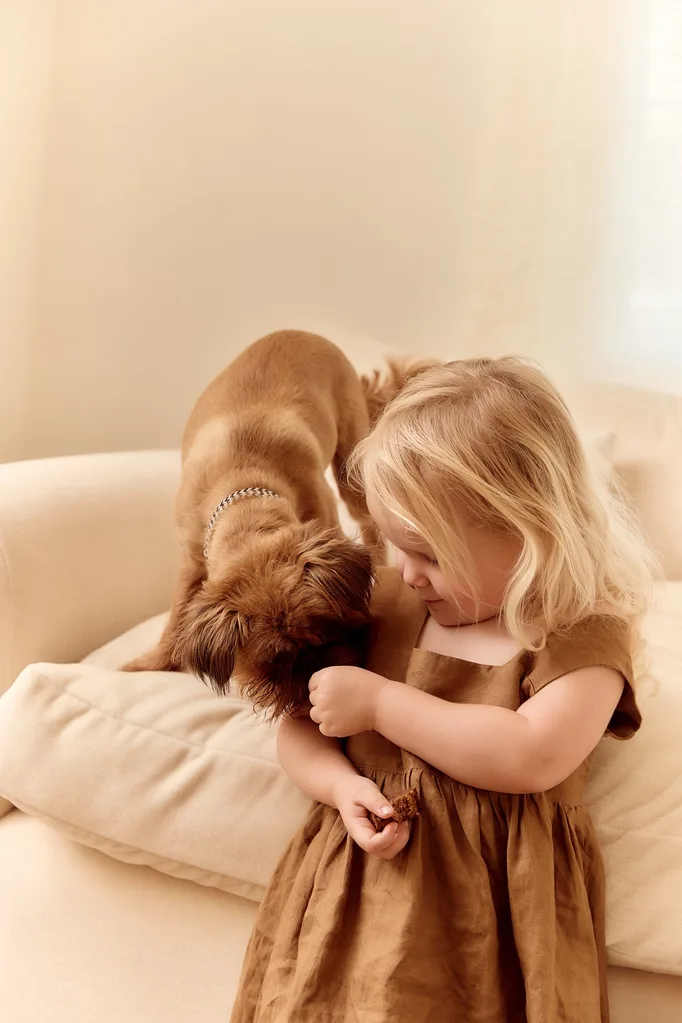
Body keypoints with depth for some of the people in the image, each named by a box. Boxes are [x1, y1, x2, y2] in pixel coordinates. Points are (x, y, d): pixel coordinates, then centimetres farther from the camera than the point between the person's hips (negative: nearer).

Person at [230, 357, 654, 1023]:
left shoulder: (585, 633, -9)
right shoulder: (390, 601, 5)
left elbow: (531, 758, -25)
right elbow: (302, 727, 9)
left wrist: (378, 702, -18)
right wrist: (343, 787, -13)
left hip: (491, 914, -3)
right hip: (359, 887, 4)